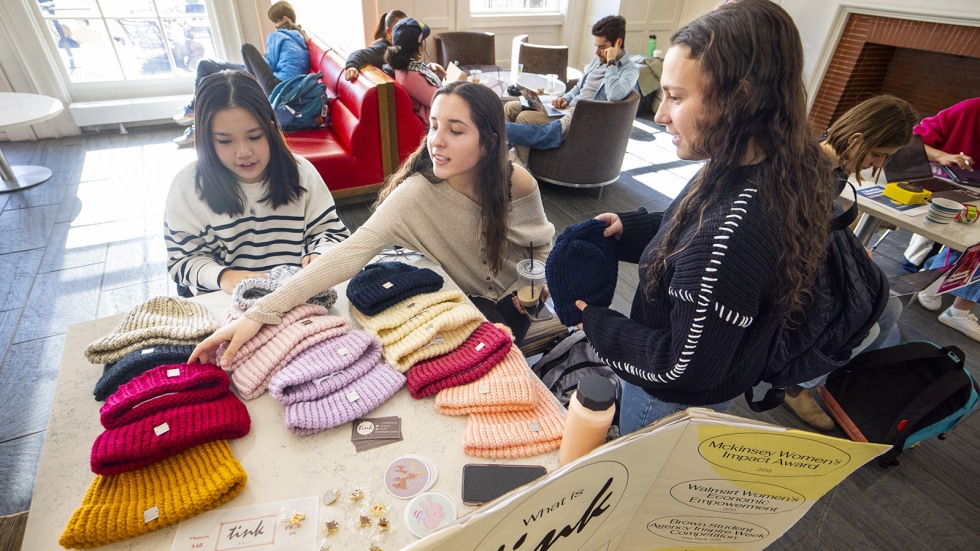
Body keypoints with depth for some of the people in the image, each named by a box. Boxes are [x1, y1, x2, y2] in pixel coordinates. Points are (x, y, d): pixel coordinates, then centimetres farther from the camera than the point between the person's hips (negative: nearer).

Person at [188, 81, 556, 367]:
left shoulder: (518, 183, -20)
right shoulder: (415, 193, -27)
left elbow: (544, 244, 0)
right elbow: (350, 253, -38)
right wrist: (260, 313, -46)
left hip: (514, 300, 1)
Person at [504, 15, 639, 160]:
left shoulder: (630, 70, -9)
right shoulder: (598, 60, 17)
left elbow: (615, 95, -31)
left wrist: (611, 62, -19)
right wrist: (565, 98, 6)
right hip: (568, 109, 9)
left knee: (524, 118, -24)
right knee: (511, 108, -1)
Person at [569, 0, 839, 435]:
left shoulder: (733, 229, -41)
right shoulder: (779, 174, -11)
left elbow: (684, 368, -31)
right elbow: (691, 231, 7)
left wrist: (593, 322, -20)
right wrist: (627, 228, -6)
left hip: (671, 401, -7)